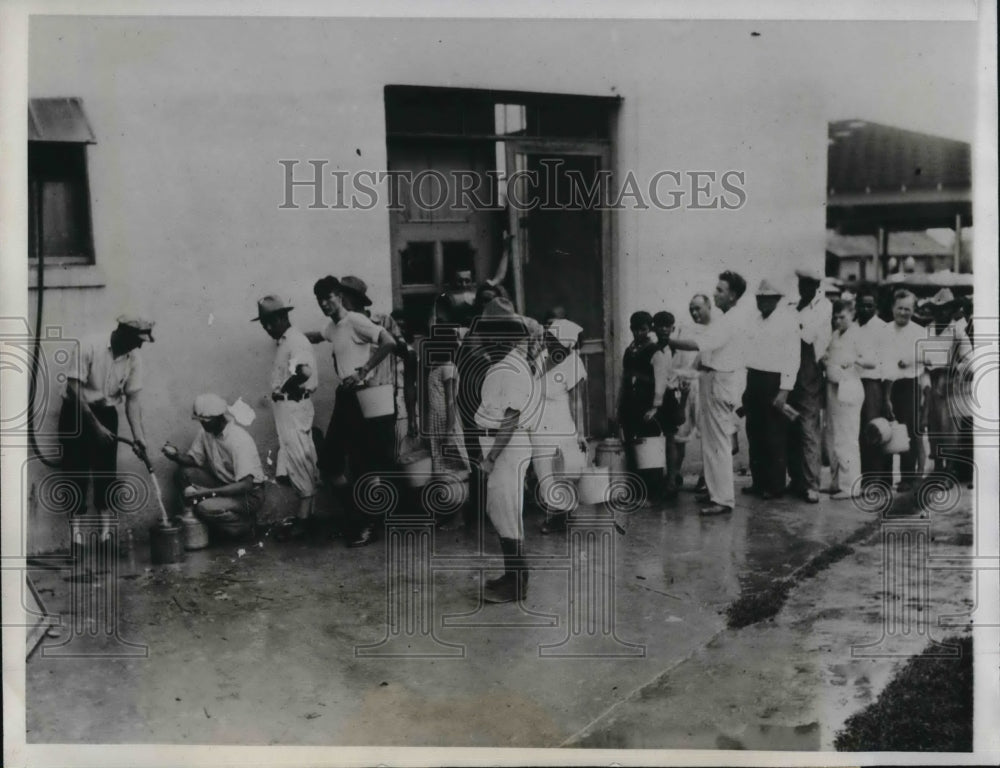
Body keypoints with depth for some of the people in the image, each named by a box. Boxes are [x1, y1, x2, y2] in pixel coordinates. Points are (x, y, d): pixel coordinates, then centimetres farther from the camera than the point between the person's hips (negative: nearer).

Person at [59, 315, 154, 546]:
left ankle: (106, 527, 6)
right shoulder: (88, 347, -21)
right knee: (76, 467, -3)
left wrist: (138, 436, -14)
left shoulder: (134, 358, -8)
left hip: (106, 413, 4)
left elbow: (133, 398, -5)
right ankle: (75, 526, 4)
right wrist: (95, 425, -20)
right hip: (76, 411, -4)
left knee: (107, 468, 1)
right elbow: (75, 390, -20)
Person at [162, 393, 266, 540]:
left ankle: (245, 522, 0)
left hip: (250, 493, -8)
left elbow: (246, 485, -30)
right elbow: (193, 460, 7)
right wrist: (176, 456, -17)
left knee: (205, 508, -29)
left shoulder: (238, 439, -25)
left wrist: (205, 492, -33)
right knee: (186, 472, -9)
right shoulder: (205, 432, -2)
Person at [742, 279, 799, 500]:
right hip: (753, 380, 6)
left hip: (774, 382, -6)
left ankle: (775, 486, 7)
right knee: (754, 434, 10)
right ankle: (758, 482, 19)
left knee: (774, 438, -1)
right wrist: (745, 385, 9)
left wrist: (784, 391, -17)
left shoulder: (788, 320, -6)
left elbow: (792, 358, -11)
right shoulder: (755, 320, 14)